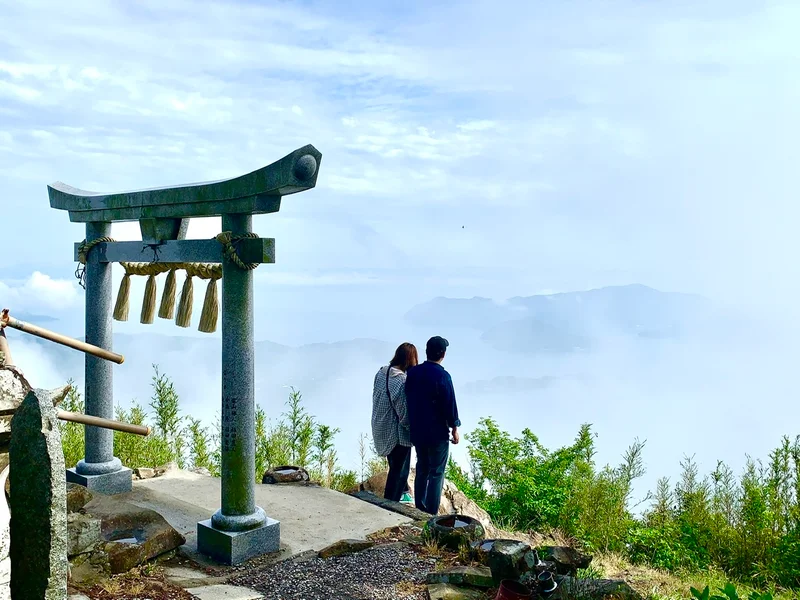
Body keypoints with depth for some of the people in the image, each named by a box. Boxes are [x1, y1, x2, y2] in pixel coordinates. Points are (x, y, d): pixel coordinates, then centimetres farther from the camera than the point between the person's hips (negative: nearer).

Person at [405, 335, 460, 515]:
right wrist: (454, 428, -2)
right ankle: (431, 515, 5)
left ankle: (420, 511, 23)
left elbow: (408, 399, 9)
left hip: (417, 431, 6)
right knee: (436, 473, 3)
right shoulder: (442, 376, -17)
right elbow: (450, 404, -14)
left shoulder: (413, 372, 1)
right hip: (438, 433, -6)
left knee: (422, 470, 17)